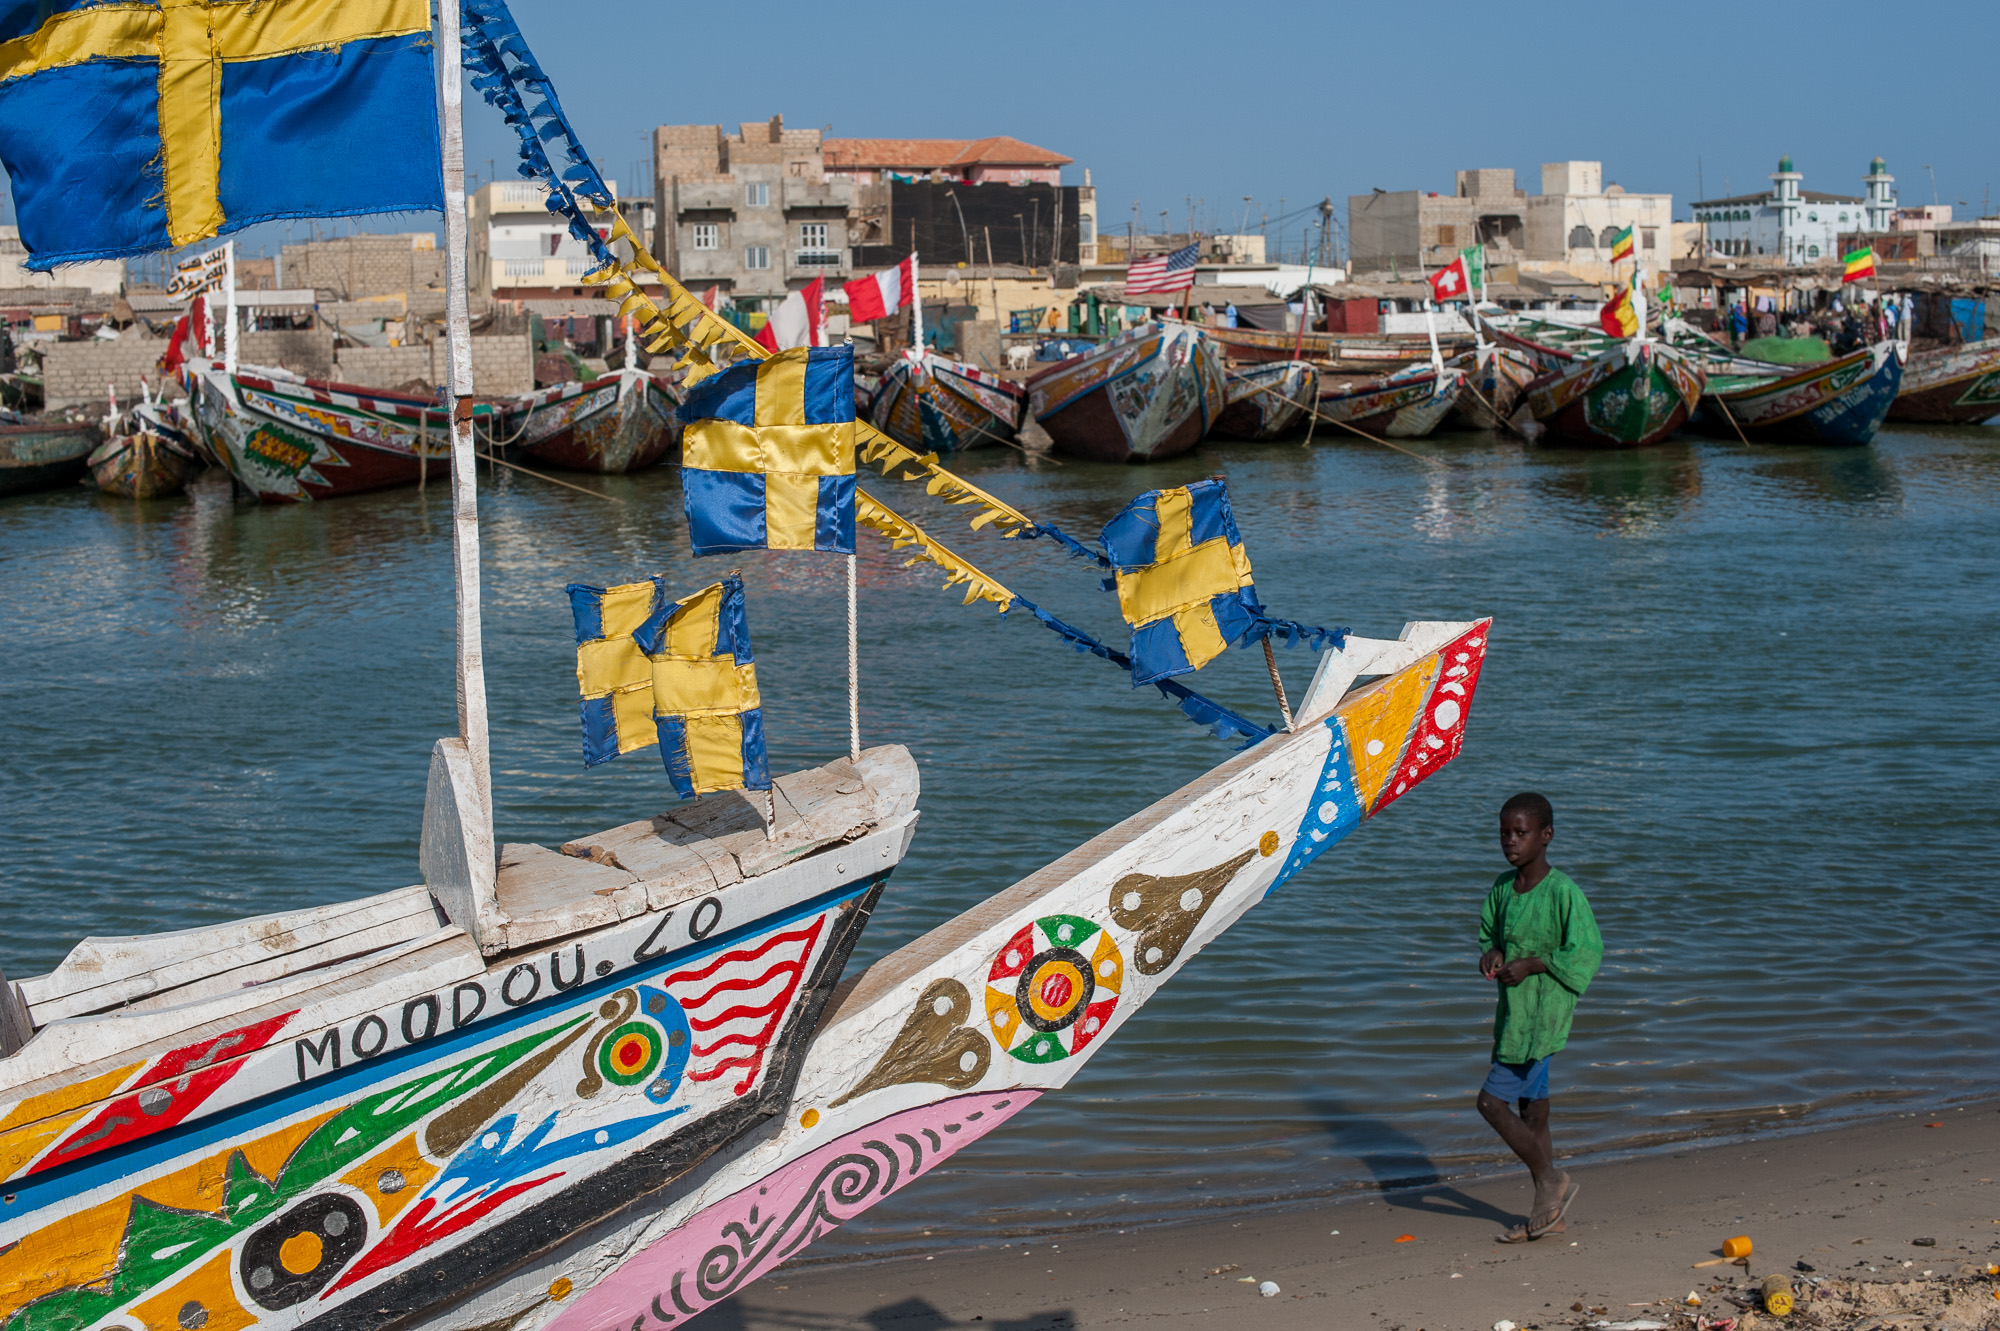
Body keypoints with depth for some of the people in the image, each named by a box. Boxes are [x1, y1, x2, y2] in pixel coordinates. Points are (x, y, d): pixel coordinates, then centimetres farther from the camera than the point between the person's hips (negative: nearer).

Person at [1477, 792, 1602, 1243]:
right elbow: (1490, 935, 18)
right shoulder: (1502, 888, 7)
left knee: (1492, 1101, -11)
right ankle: (1549, 1214, 21)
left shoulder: (1563, 892, -16)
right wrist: (1491, 954, -4)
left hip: (1543, 1014, -8)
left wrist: (1531, 964, -19)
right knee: (1531, 1110, 12)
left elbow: (1587, 953, -16)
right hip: (1513, 1013, 8)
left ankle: (1552, 1180, 5)